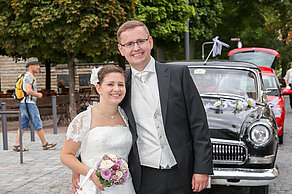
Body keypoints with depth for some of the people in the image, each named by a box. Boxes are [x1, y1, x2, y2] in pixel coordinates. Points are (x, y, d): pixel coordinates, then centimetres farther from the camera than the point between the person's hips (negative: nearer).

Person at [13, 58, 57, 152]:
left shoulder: (29, 76, 19)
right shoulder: (29, 76, -13)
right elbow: (28, 90, -25)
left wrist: (36, 94, 15)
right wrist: (38, 94, -9)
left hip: (24, 104, 10)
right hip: (29, 104, -10)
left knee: (23, 126, 7)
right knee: (38, 125, -2)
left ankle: (16, 145, 6)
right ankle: (45, 144, 5)